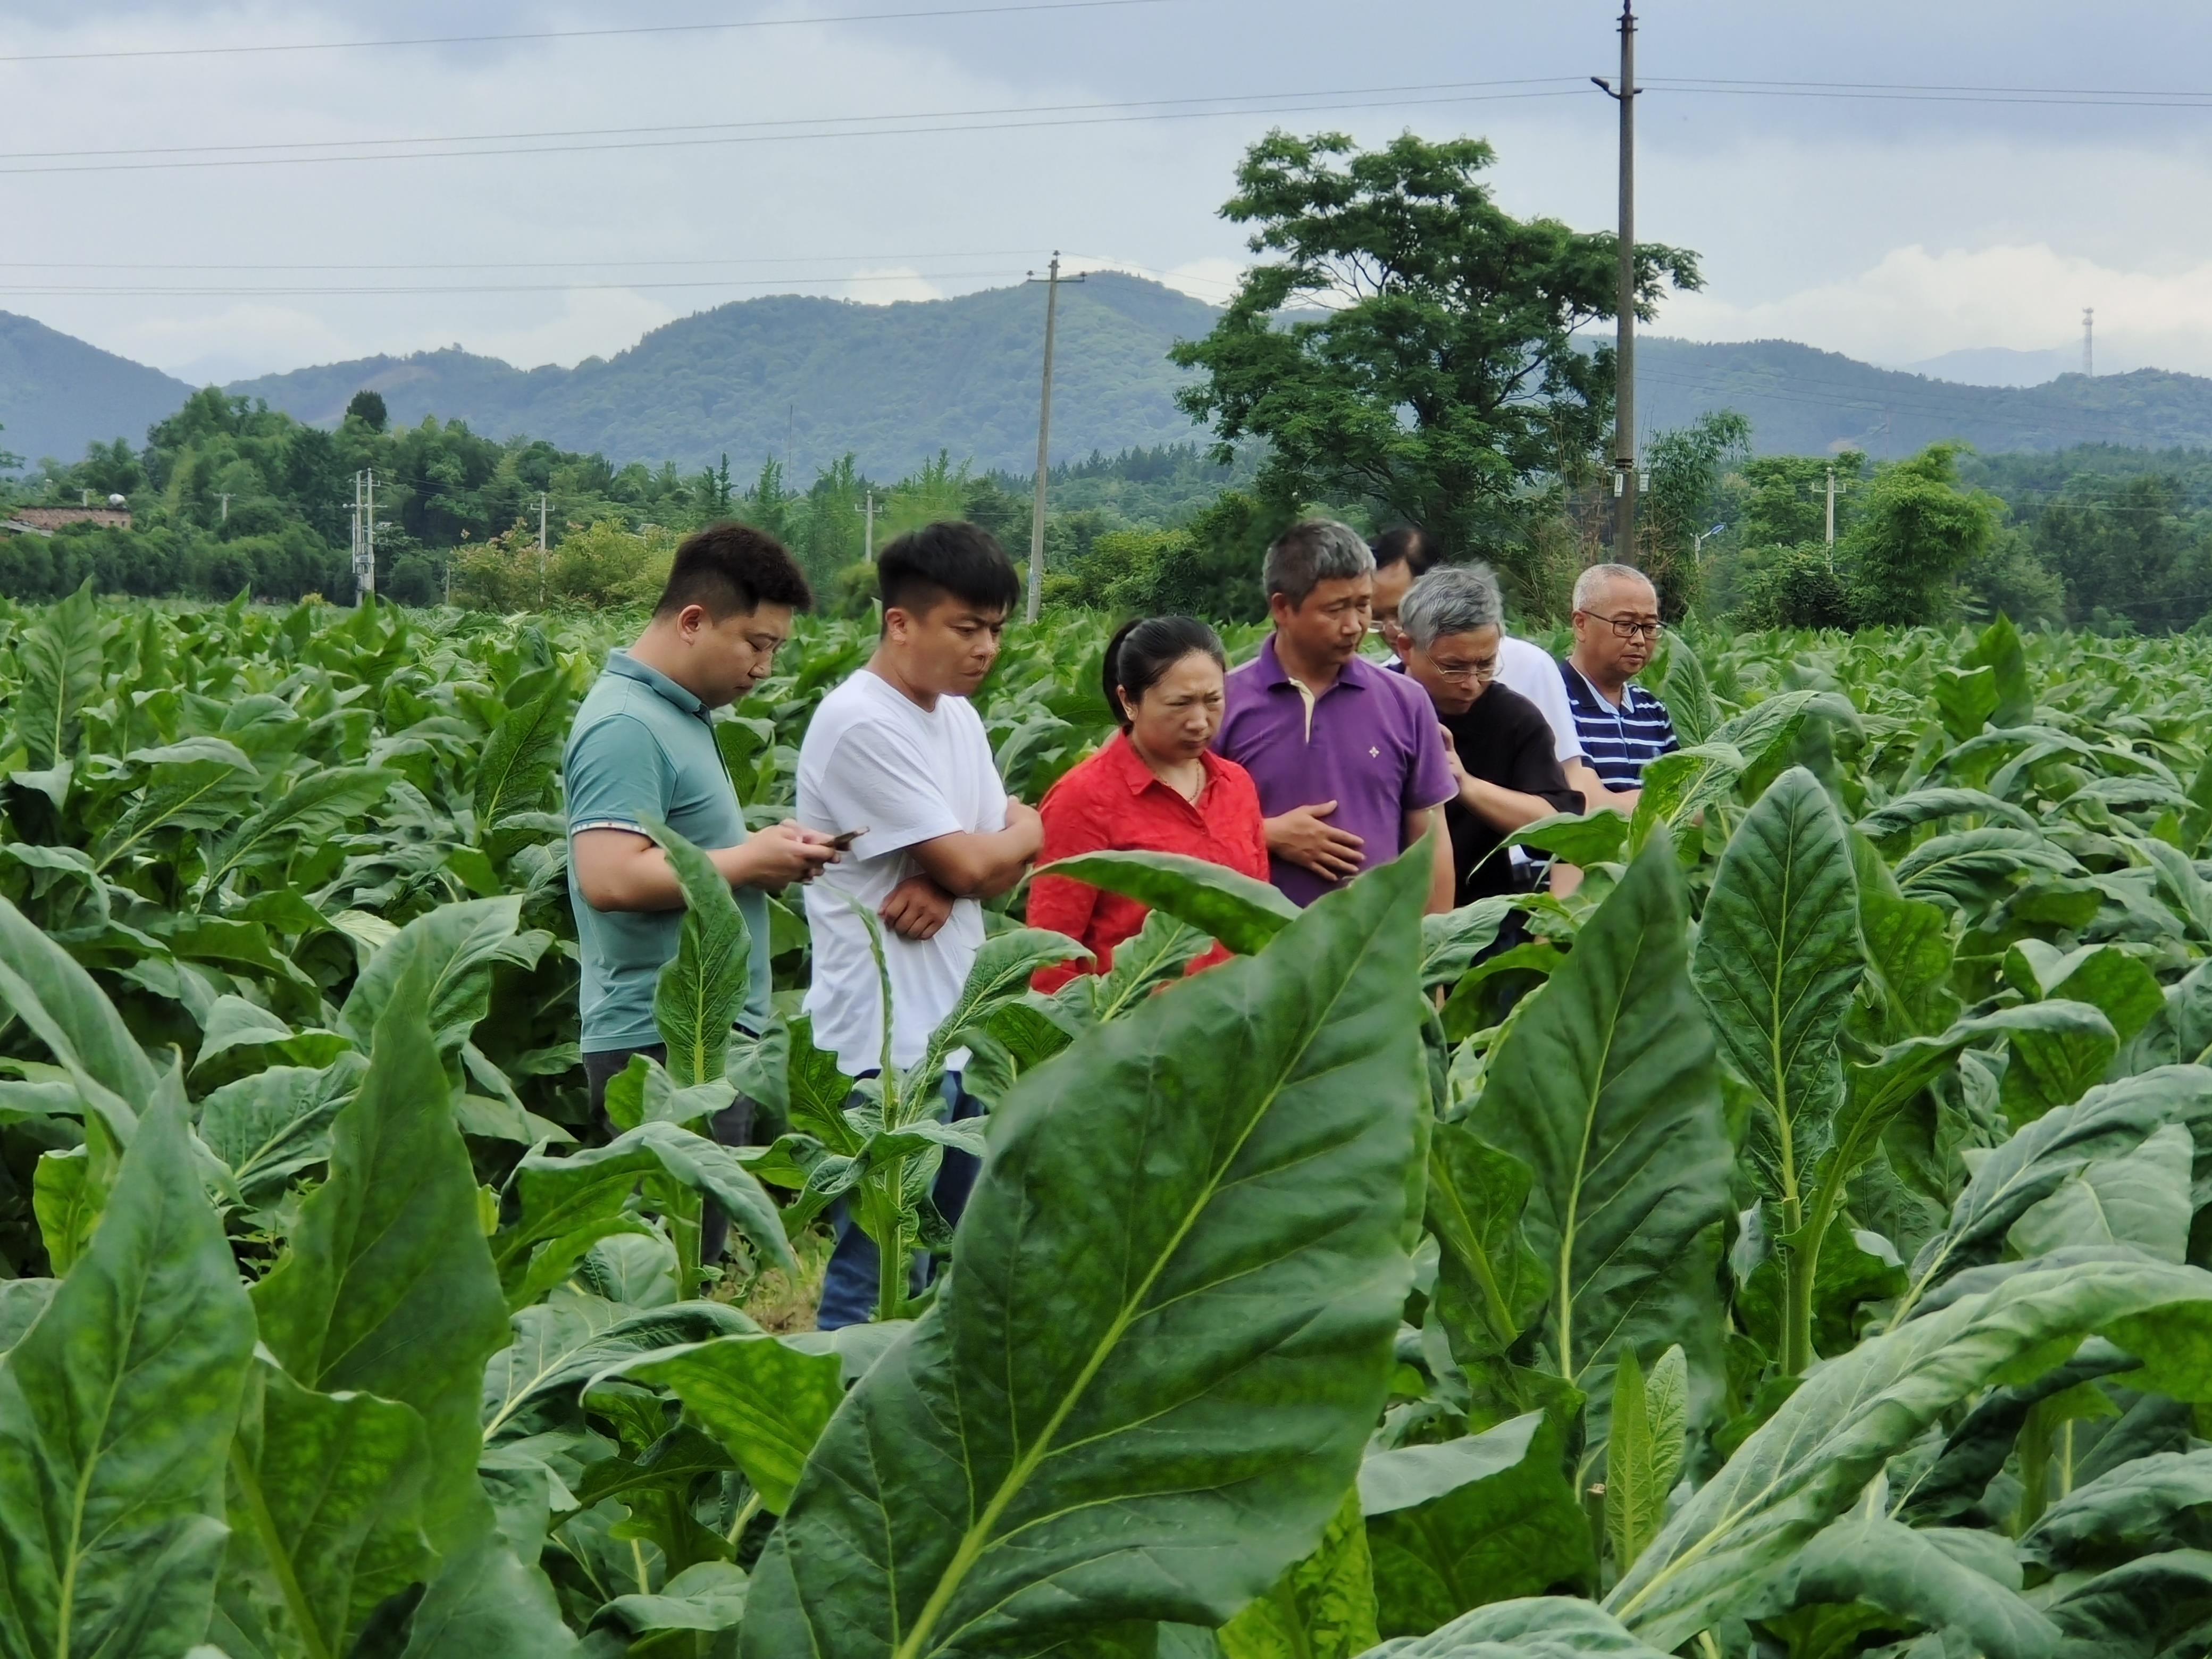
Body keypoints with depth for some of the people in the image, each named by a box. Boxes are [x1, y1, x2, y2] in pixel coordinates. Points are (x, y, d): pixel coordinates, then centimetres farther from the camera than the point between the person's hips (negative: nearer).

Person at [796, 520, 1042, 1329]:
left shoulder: (958, 714, 12)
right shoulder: (860, 725, -16)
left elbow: (1006, 866, 10)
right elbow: (970, 863, -17)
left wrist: (941, 884, -12)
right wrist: (1022, 828, 5)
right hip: (891, 1041, -9)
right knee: (881, 1276, -7)